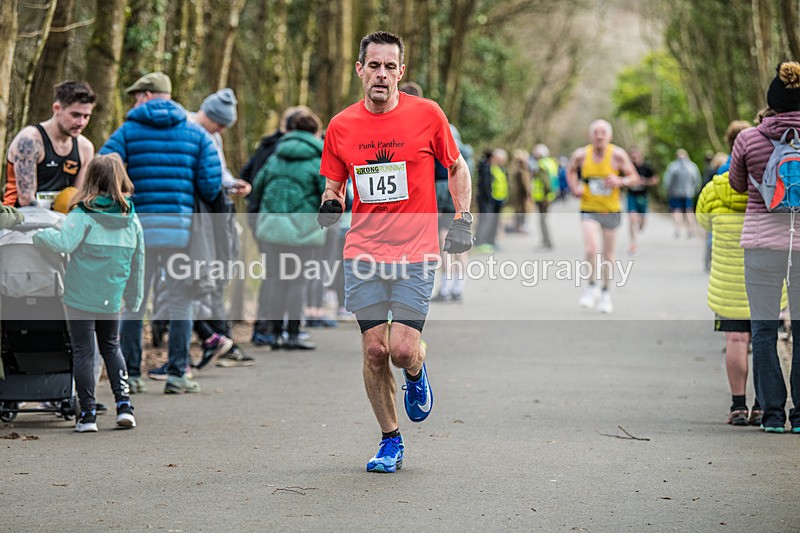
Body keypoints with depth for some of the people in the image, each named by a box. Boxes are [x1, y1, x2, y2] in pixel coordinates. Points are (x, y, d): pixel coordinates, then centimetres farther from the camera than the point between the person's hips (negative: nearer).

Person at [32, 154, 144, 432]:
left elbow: (65, 242, -27)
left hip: (80, 297, -4)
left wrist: (40, 236, -8)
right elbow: (138, 262, 10)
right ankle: (123, 404, 10)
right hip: (111, 300, 4)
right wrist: (134, 298, 20)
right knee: (111, 348, 21)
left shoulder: (83, 214, -12)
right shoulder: (131, 218, 3)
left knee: (83, 352, 3)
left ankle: (87, 414, 4)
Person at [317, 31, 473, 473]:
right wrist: (330, 204, -8)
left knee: (403, 349, -11)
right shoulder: (341, 126, 2)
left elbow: (456, 168, 10)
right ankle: (390, 442, 15)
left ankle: (416, 376, 26)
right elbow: (334, 184, 14)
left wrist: (463, 221, 2)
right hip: (363, 252, 2)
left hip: (415, 253, -2)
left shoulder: (427, 114, -3)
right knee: (374, 349, 0)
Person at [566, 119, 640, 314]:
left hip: (611, 211, 0)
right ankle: (591, 287, 3)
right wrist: (575, 188, 0)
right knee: (591, 249, -19)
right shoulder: (581, 155, -5)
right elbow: (571, 171, 17)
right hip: (589, 209, 0)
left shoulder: (617, 155, -10)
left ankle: (605, 294, 28)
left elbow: (635, 178, -3)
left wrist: (620, 181, -23)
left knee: (608, 254, 10)